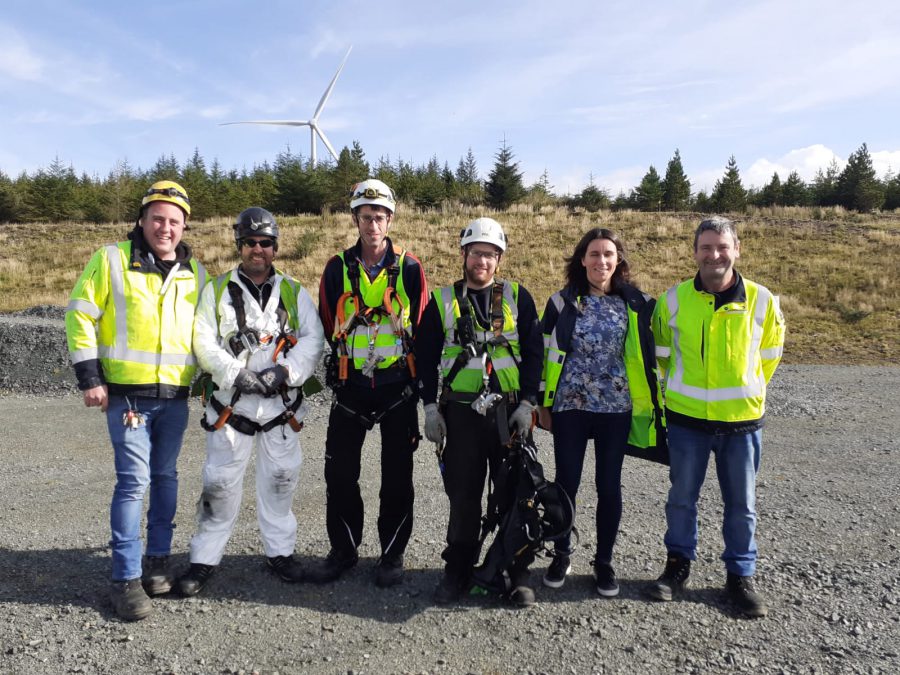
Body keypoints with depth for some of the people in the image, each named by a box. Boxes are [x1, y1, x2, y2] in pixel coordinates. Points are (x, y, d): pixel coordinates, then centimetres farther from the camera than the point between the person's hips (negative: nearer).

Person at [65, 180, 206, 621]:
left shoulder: (193, 272, 9)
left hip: (175, 396, 4)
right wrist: (89, 377, -9)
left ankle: (158, 559, 27)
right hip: (127, 394, -4)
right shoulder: (112, 259, -3)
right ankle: (126, 578, 5)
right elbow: (80, 315, -3)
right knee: (134, 481, -6)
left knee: (165, 477, 12)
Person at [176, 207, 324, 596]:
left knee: (282, 478, 10)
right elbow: (204, 343, -5)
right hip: (232, 403, -1)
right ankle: (205, 558, 20)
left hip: (281, 404, 2)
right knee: (220, 483, 4)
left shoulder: (294, 293, 8)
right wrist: (237, 375, -18)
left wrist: (284, 372, -17)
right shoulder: (216, 290, 5)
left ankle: (280, 551, 27)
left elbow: (313, 340, -2)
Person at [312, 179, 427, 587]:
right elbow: (326, 324, 11)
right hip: (350, 385, 2)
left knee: (397, 475, 6)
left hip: (397, 386, -1)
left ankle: (392, 555, 21)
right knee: (340, 472, 6)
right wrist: (329, 369, 9)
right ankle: (343, 550, 24)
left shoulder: (409, 267, -1)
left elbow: (423, 326, 3)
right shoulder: (337, 268, 3)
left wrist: (421, 378, 2)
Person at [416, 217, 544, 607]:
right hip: (460, 412, 1)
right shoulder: (442, 301, 6)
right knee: (462, 495, 7)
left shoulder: (518, 297, 4)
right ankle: (458, 569, 22)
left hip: (510, 411, 0)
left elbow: (533, 352, 3)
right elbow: (426, 357, 8)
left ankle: (518, 571, 20)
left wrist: (527, 403, -5)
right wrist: (430, 407, 2)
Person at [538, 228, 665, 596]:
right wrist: (544, 401, 5)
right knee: (566, 482, 8)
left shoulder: (637, 303, 1)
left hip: (616, 409, 0)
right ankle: (561, 555, 28)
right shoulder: (563, 302, 1)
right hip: (570, 406, 0)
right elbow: (546, 353, 6)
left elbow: (649, 355, 7)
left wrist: (654, 401, 6)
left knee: (609, 485, 8)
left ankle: (604, 561, 26)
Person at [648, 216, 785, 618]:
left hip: (742, 419, 0)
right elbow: (662, 352, 10)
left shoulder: (761, 300, -5)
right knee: (682, 497, 11)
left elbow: (768, 355, 11)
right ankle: (678, 564, 30)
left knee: (741, 503, 11)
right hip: (687, 418, 0)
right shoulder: (674, 299, -4)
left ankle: (740, 576, 28)